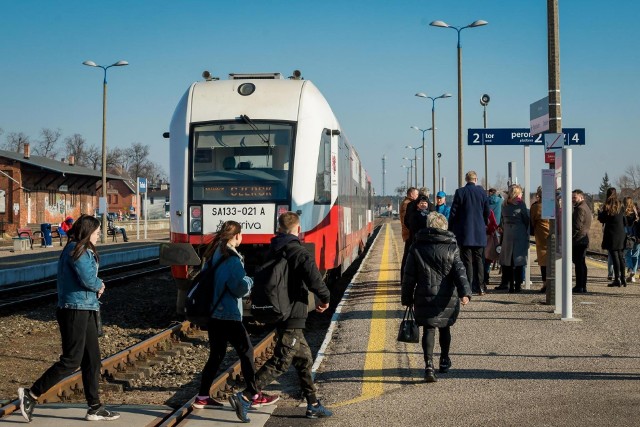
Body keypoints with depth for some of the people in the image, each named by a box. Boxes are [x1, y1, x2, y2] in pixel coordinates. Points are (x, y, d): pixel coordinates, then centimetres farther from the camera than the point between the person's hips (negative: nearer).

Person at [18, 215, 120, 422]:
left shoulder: (84, 251, 17)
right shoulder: (77, 251, -14)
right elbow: (88, 279, -22)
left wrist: (96, 286, -1)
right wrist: (100, 285, -3)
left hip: (85, 311, 10)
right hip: (75, 310, -10)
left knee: (92, 360, 10)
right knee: (71, 361, -7)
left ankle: (95, 408, 16)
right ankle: (31, 394, 1)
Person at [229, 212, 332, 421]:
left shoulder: (272, 252, 10)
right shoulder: (299, 253, -15)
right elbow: (314, 279, -27)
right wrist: (325, 298, -10)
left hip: (278, 315, 9)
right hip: (292, 317, -9)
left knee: (304, 360, 17)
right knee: (280, 362, -7)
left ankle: (313, 406, 23)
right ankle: (244, 398, -12)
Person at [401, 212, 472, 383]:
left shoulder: (416, 248, 2)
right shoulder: (451, 248, 0)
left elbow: (409, 276, 3)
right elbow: (459, 272, -12)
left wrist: (407, 298, 10)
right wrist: (465, 292, -19)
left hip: (424, 297, 0)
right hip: (446, 298, 1)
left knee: (428, 329, 0)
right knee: (444, 328, 19)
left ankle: (429, 365, -17)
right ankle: (444, 361, 34)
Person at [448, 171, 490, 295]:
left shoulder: (460, 192, -7)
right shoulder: (482, 192, 1)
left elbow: (453, 212, -6)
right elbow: (487, 212, 7)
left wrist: (451, 229, 2)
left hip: (464, 232, -3)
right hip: (479, 233, 3)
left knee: (467, 260, -1)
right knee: (479, 259, 10)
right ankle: (480, 287, 10)